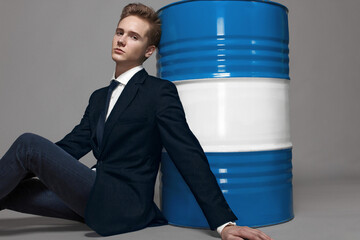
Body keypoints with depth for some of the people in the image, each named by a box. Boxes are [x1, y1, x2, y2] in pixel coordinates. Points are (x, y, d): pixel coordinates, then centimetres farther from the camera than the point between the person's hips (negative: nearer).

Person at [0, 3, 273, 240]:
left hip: (124, 207, -7)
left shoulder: (160, 91, -7)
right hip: (97, 200, 7)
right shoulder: (99, 97, 17)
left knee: (29, 143, -13)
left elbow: (189, 156, -13)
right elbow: (71, 147, 13)